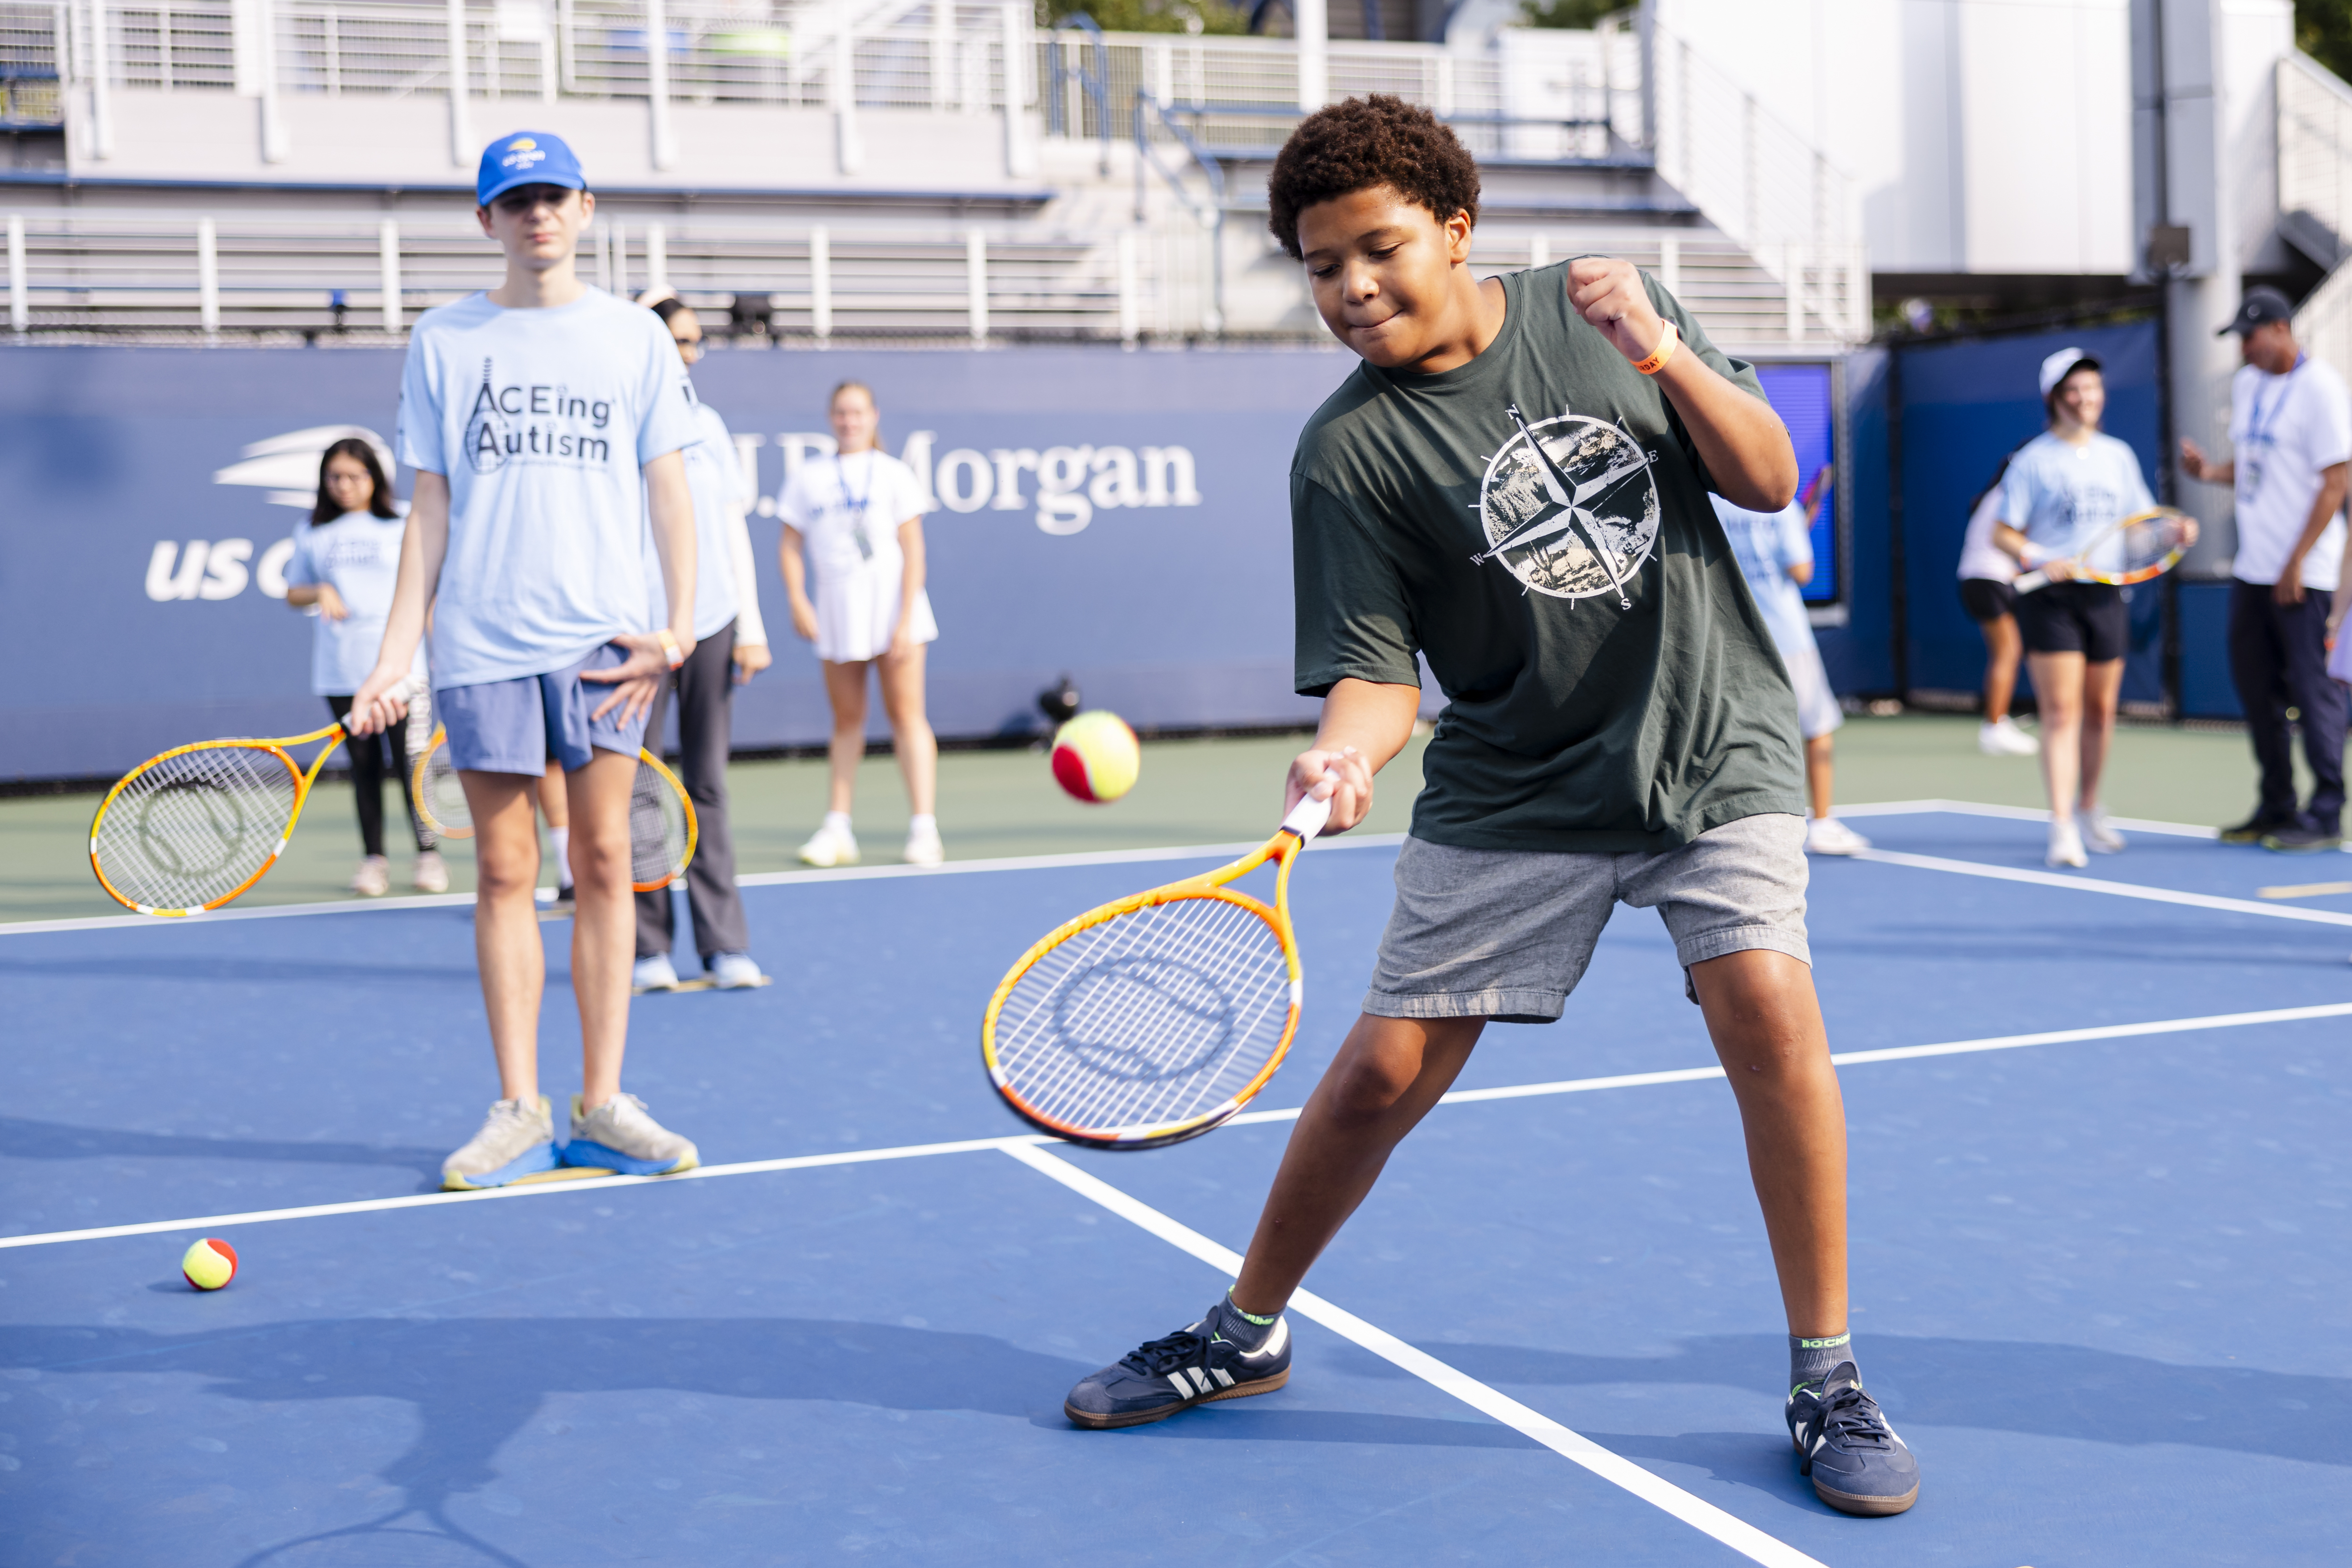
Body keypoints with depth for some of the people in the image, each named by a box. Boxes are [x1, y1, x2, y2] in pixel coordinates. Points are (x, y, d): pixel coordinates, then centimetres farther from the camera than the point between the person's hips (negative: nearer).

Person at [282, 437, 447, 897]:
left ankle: (428, 854, 3)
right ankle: (373, 858, 12)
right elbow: (293, 593, 16)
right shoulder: (312, 533, 11)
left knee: (409, 760, -7)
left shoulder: (401, 526, 5)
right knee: (363, 764, 5)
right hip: (340, 669, 2)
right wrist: (319, 593, -6)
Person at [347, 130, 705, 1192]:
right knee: (505, 873, 2)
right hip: (482, 641, 0)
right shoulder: (443, 341, 9)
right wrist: (394, 659, 3)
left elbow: (670, 494, 8)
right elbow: (429, 513, 9)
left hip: (606, 641, 0)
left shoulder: (634, 337, 9)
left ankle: (602, 1106, 7)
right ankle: (519, 1113, 8)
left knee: (604, 864, -1)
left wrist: (680, 627, -5)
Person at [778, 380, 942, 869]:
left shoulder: (894, 474, 1)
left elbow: (912, 549, -3)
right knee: (846, 719, 8)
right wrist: (797, 600, -8)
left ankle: (924, 828, -6)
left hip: (892, 603, -3)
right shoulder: (808, 477, 9)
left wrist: (906, 620, -11)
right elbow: (791, 544, 8)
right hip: (836, 608, 3)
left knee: (906, 714, -5)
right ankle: (837, 829, 12)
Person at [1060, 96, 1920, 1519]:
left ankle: (1826, 1376, -2)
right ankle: (1245, 1334, 25)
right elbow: (1377, 666, -11)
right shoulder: (1350, 453, -8)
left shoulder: (1603, 307, -1)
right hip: (1512, 789, 0)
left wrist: (1658, 349, -16)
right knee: (1384, 1069, -1)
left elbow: (1771, 480, -1)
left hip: (1712, 747, 1)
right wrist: (1345, 752, -33)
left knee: (1768, 1005, -21)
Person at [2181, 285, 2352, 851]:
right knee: (2255, 686, 9)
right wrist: (2211, 472, -1)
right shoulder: (2245, 384, 13)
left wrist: (2298, 561, -17)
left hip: (2301, 574, -8)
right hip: (2251, 568, 8)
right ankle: (2277, 809, 19)